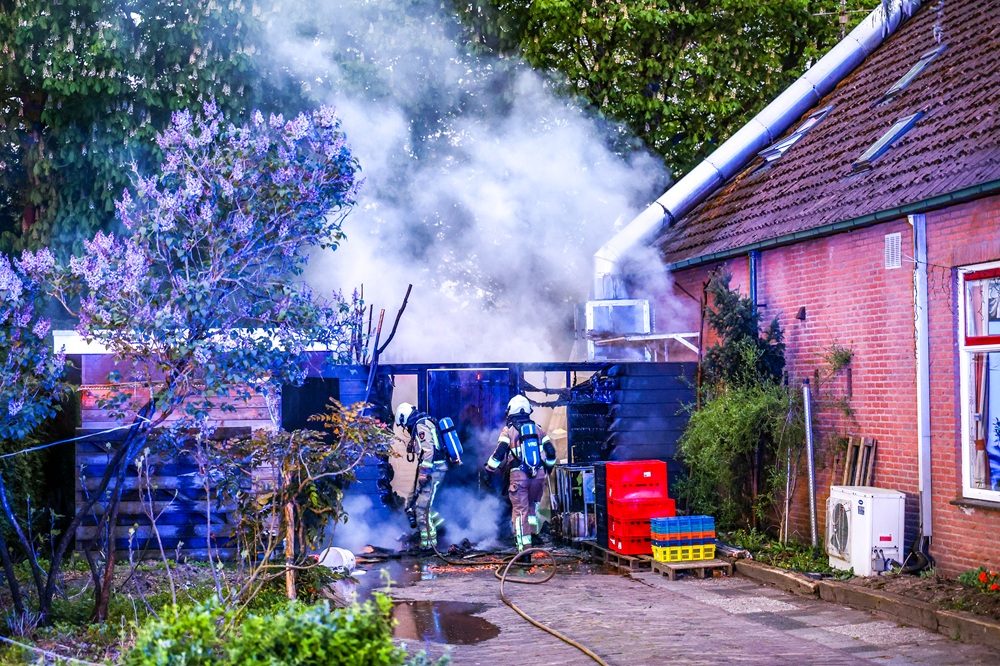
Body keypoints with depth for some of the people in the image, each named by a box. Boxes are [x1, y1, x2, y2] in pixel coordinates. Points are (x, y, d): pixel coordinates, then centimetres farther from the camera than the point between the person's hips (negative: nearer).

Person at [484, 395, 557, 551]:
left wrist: (489, 468, 7)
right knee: (533, 504, 24)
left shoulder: (509, 430, 0)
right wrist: (548, 467, 29)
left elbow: (499, 453, -7)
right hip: (539, 474, 3)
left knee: (520, 509, 0)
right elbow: (551, 452, 12)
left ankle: (524, 545, -6)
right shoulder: (538, 429, 11)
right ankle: (533, 533, 15)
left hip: (519, 475, -3)